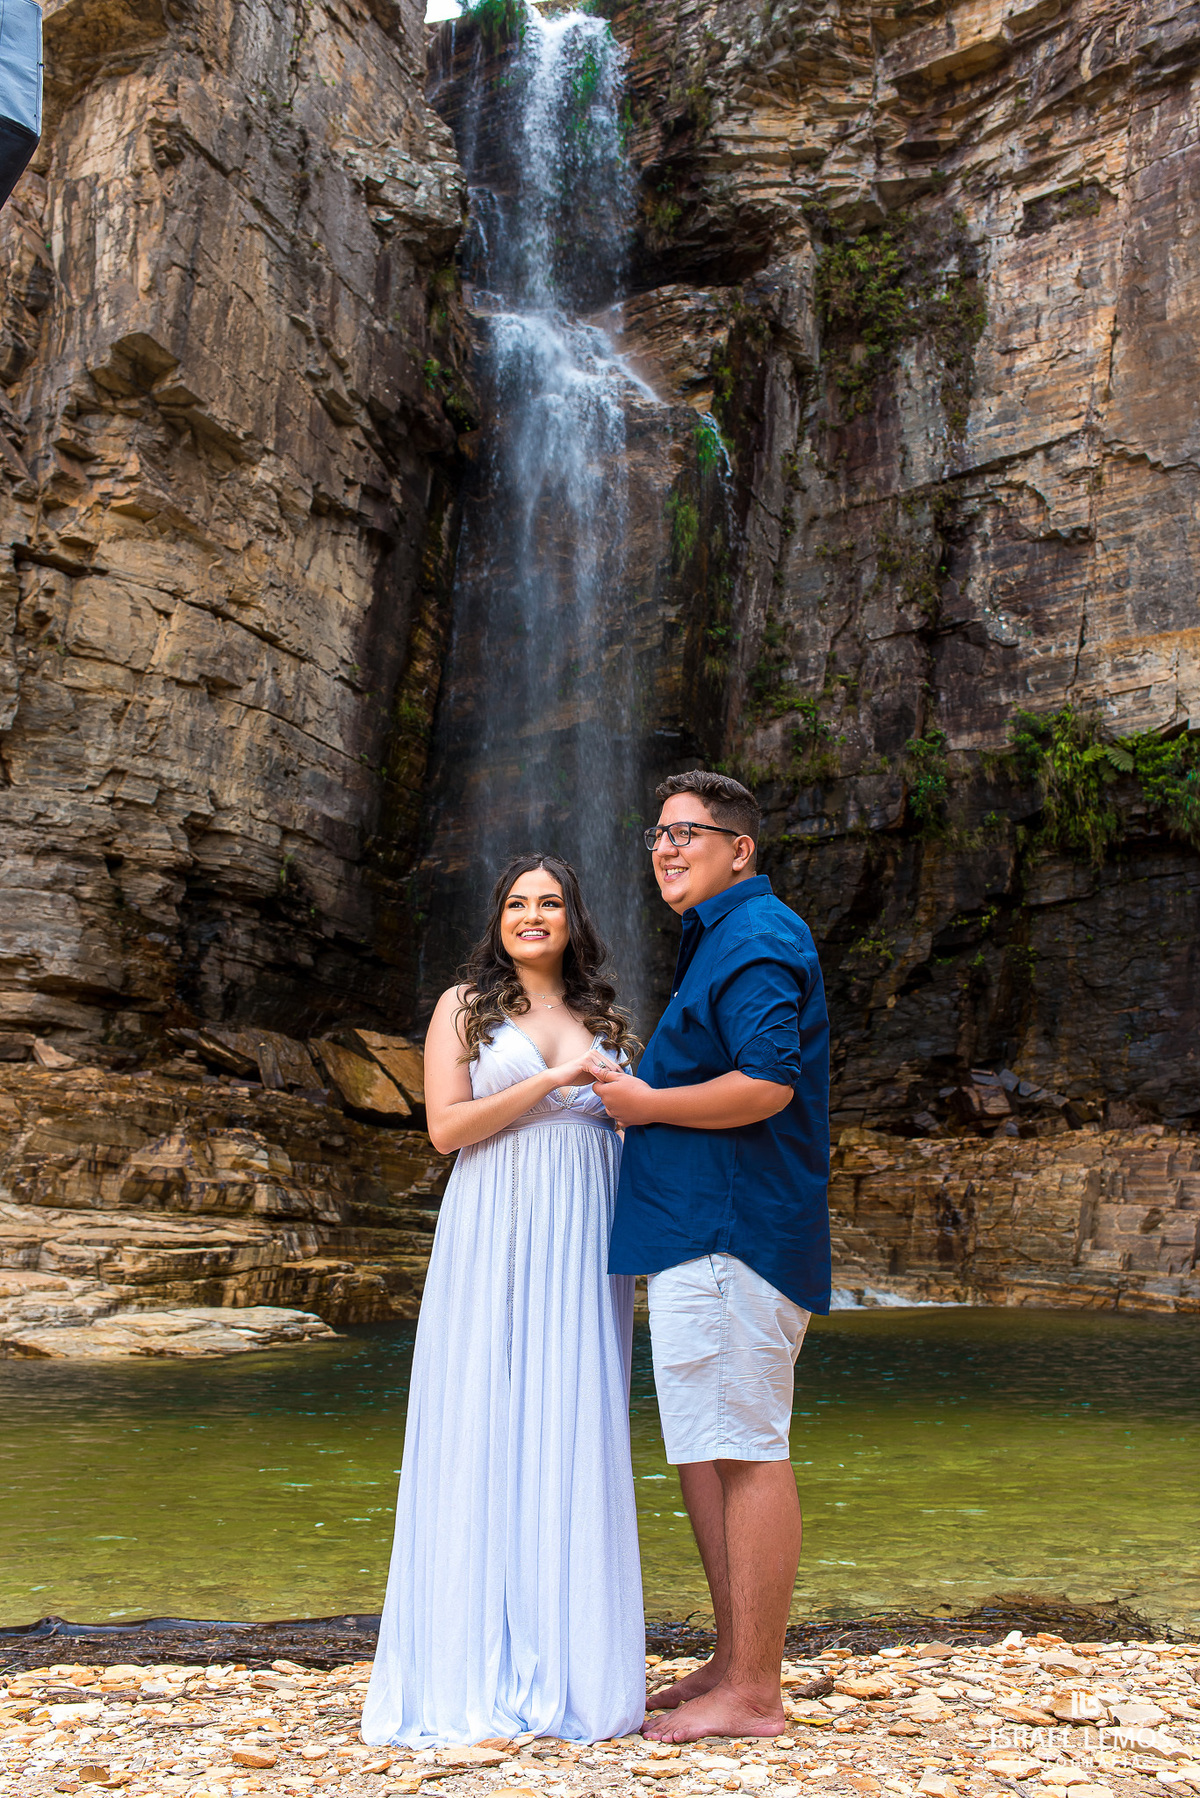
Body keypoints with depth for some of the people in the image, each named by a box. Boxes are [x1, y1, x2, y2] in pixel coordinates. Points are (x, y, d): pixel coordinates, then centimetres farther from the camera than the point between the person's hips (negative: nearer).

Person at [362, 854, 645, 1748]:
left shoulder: (604, 1019, 17)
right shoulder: (465, 1007, 7)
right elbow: (447, 1127, -5)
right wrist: (550, 1083, -11)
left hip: (583, 1243, 3)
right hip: (494, 1238, -3)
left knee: (576, 1433, 2)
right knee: (486, 1431, -2)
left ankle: (569, 1664, 12)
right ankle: (480, 1665, 8)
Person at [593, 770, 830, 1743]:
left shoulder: (755, 939, -11)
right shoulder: (722, 939, 22)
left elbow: (768, 1084, -24)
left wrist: (647, 1104, -13)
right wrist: (644, 1092, 15)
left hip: (734, 1228, -11)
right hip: (699, 1229, 11)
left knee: (746, 1452, -4)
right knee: (705, 1449, 15)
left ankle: (755, 1693, 5)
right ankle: (733, 1664, 25)